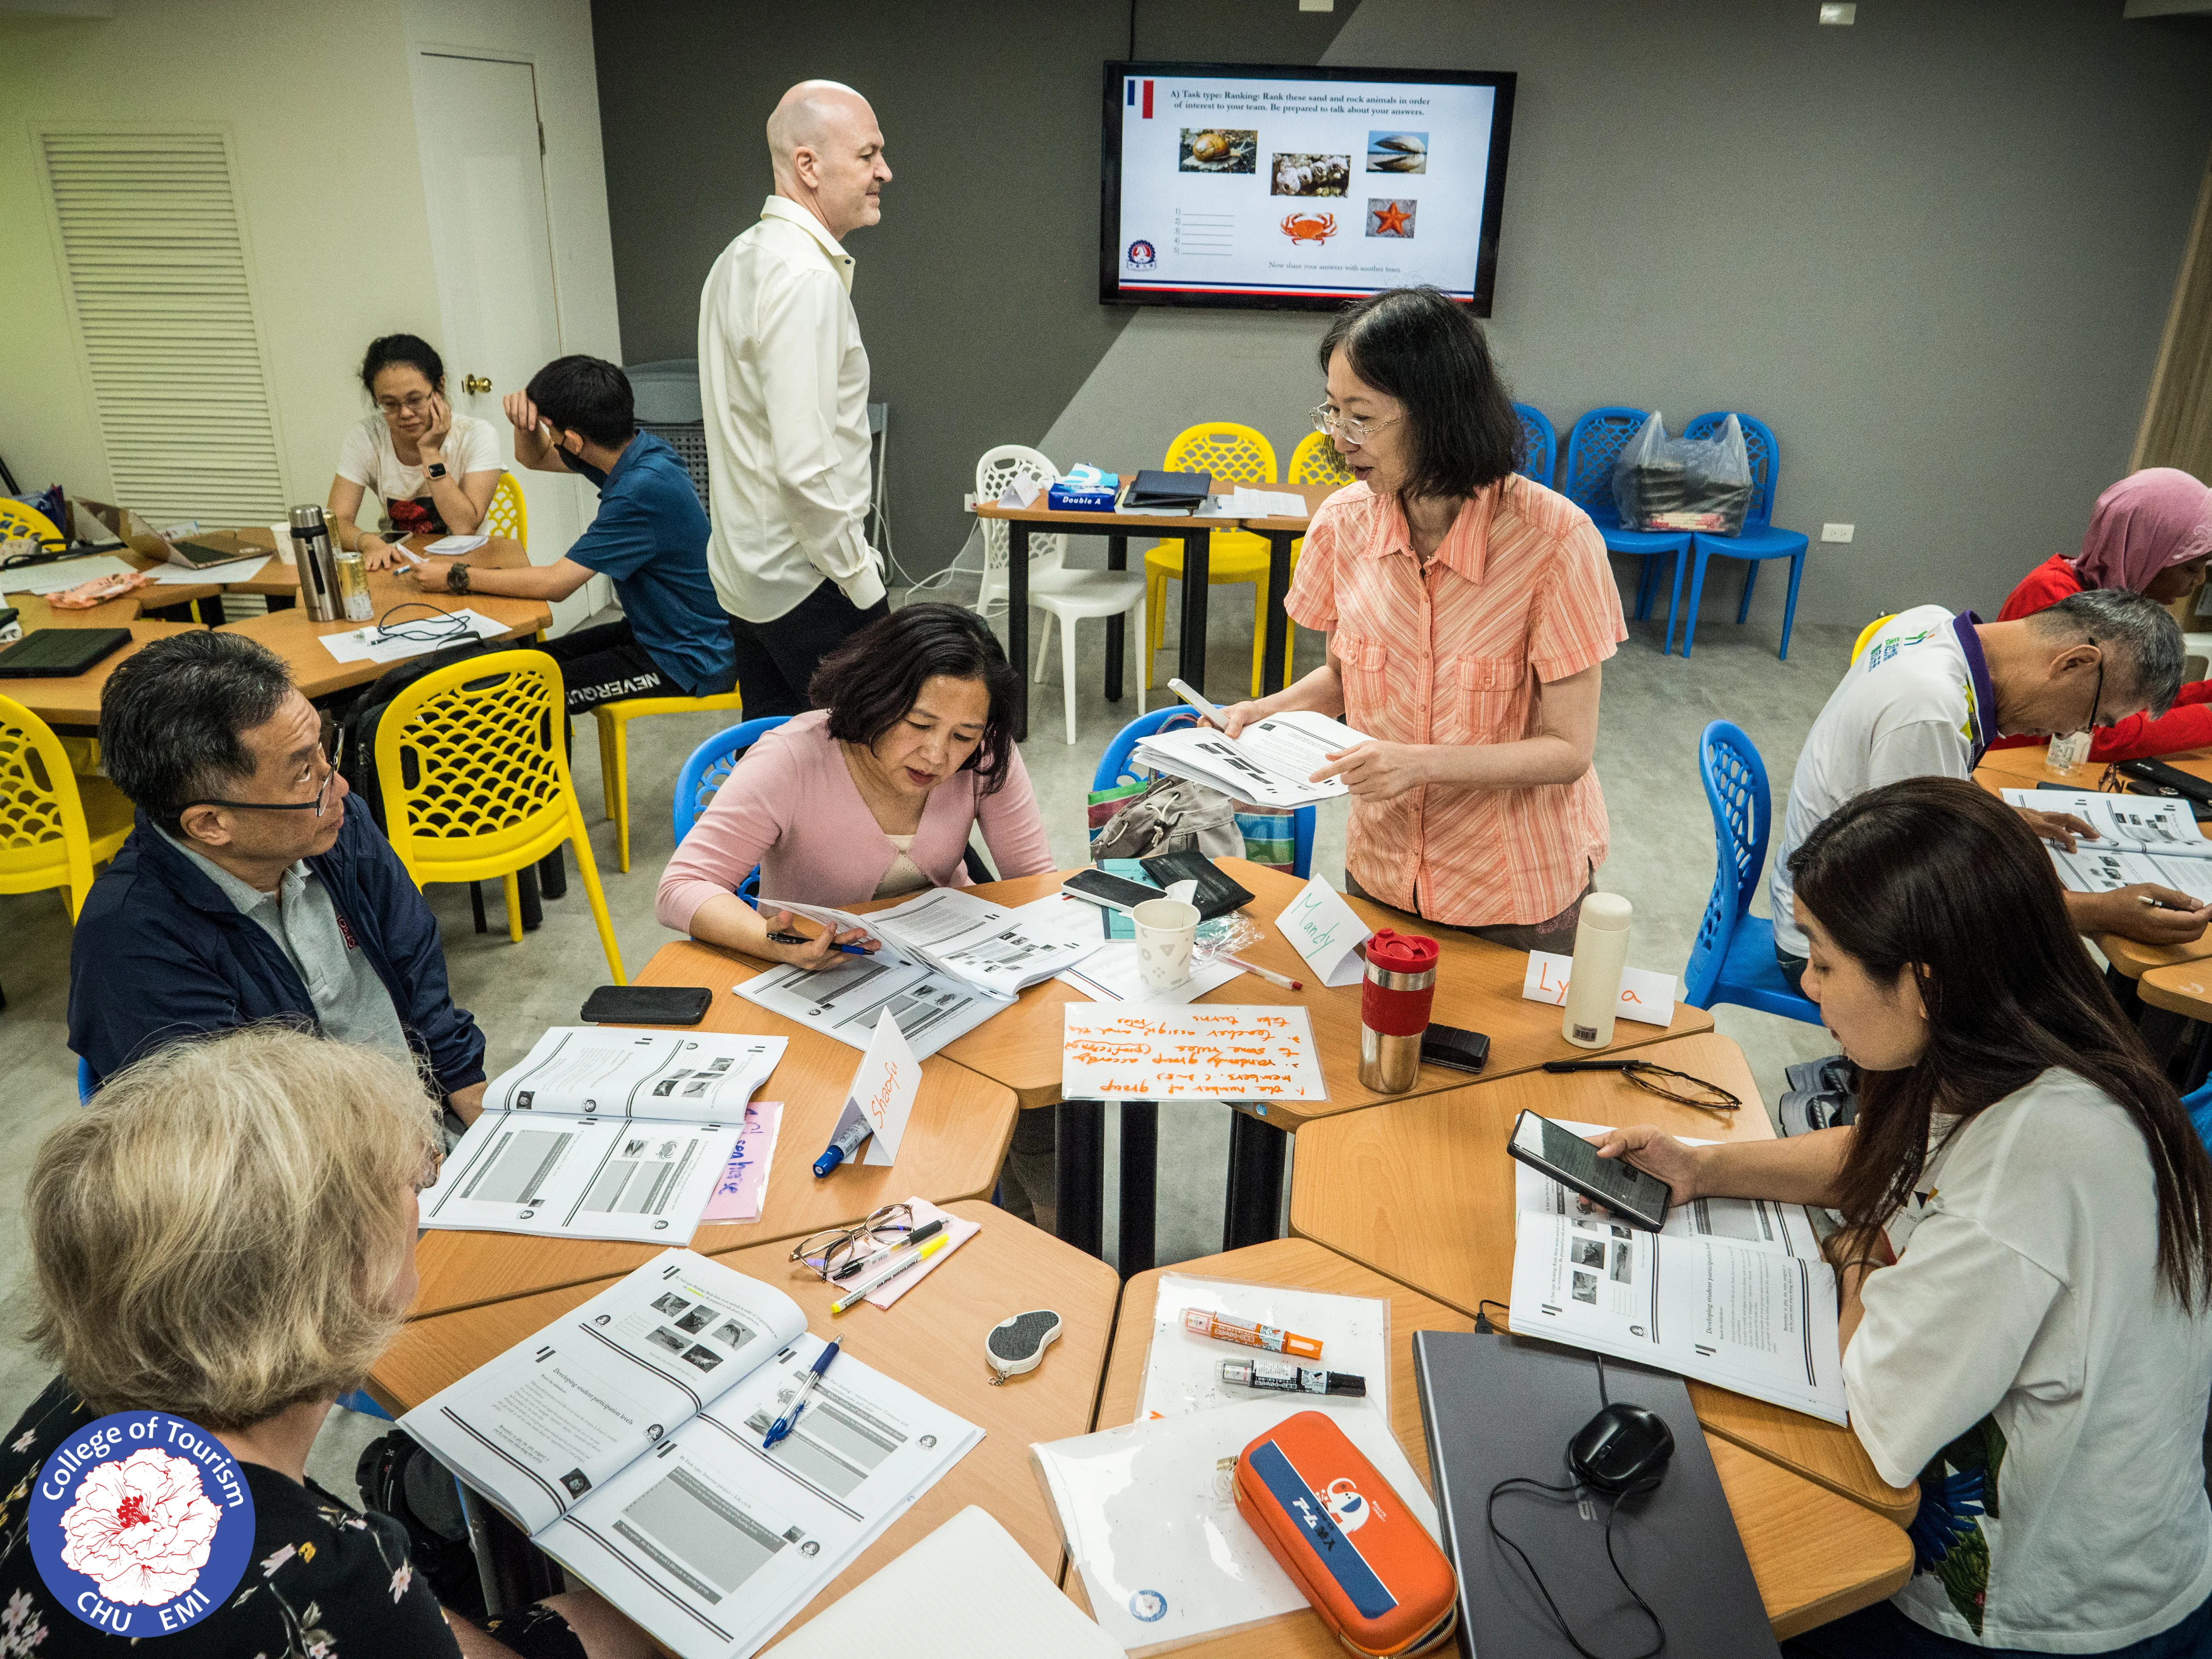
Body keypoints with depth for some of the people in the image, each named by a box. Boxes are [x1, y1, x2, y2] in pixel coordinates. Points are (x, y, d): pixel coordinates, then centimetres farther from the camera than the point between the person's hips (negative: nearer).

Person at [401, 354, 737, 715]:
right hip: (656, 631, 9)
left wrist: (457, 577, -12)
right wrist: (525, 421, -3)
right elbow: (535, 458, 19)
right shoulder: (637, 450, 1)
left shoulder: (644, 489, -28)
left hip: (688, 660, -9)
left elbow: (556, 583, -23)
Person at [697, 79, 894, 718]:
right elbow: (807, 466, -26)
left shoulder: (741, 257, 13)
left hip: (747, 570, 10)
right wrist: (862, 580, -15)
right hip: (808, 585, -10)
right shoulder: (807, 279, -19)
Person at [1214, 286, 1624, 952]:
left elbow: (1566, 749, -18)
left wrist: (1422, 762, -31)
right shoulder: (1344, 522, -8)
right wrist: (1267, 712, -10)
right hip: (1382, 869, 4)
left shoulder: (1554, 538, -22)